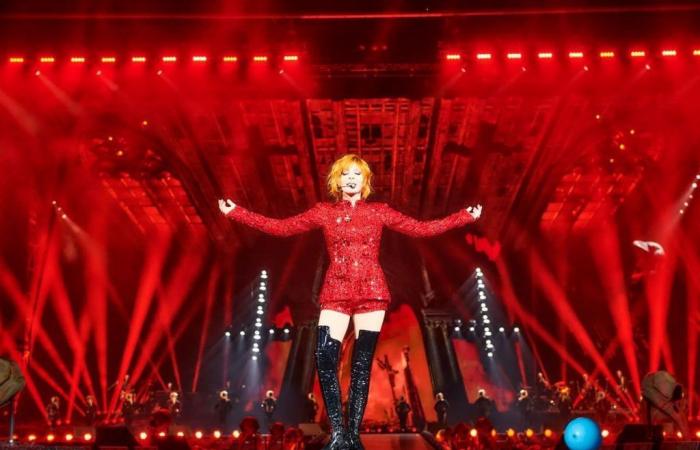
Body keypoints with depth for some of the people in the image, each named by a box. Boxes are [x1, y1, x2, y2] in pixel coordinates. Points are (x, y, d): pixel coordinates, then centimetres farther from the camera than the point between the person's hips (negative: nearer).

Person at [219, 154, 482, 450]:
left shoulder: (379, 212, 9)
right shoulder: (323, 212, 8)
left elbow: (422, 228, 8)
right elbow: (280, 227, 7)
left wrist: (465, 217, 3)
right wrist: (235, 212, 2)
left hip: (371, 293, 0)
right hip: (336, 294, 0)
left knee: (362, 365, 2)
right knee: (324, 359, -15)